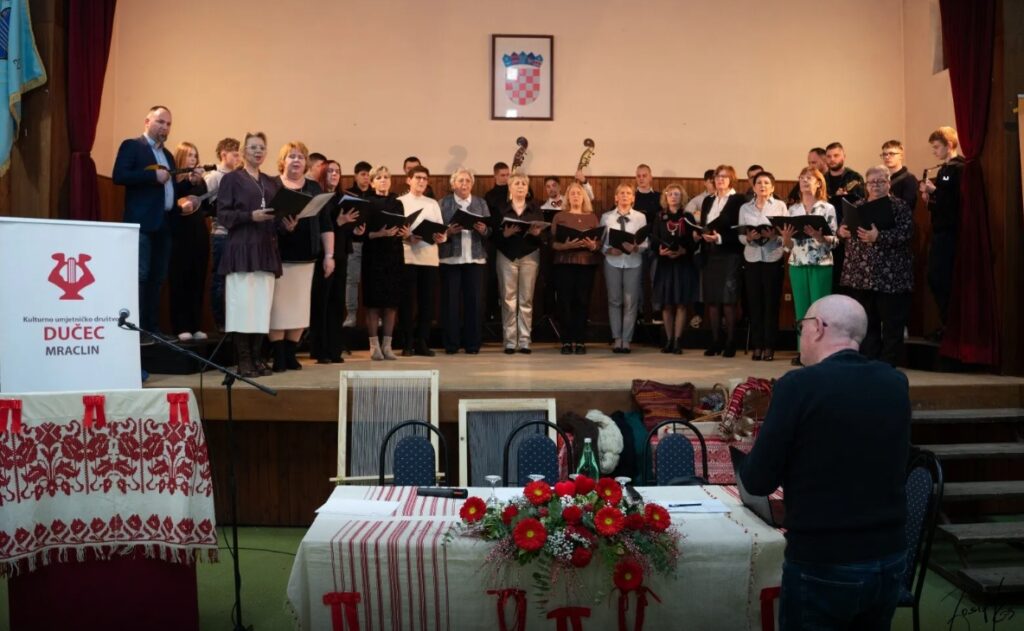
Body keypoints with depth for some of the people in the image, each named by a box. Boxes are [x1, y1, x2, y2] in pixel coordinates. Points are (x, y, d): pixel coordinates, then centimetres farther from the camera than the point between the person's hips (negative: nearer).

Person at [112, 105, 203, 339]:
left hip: (164, 224, 8)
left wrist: (190, 182, 7)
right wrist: (153, 175, -18)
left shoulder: (167, 155, 23)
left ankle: (152, 327, 12)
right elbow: (119, 176, -13)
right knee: (139, 276, -10)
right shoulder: (132, 146, 0)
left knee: (157, 278, 8)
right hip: (142, 223, -8)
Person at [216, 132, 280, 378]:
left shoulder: (271, 183, 20)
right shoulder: (231, 179, 4)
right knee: (243, 303, -9)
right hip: (242, 249, -5)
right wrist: (251, 216, -17)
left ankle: (257, 358, 7)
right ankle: (243, 360, -4)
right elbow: (223, 215, -4)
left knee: (262, 305, 2)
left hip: (266, 250, 5)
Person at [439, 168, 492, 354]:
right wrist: (448, 231, -18)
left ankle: (472, 343, 8)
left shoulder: (481, 203, 14)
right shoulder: (443, 203, 7)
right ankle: (451, 344, 6)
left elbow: (490, 231, 9)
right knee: (450, 300, -1)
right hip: (451, 257, -2)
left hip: (475, 258, 2)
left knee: (473, 300, 1)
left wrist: (484, 230, -12)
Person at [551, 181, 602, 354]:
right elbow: (552, 243, 0)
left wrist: (592, 245, -14)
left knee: (582, 301, -3)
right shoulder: (559, 217, 9)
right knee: (565, 301, -6)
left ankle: (580, 342, 1)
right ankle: (567, 341, 0)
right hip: (564, 263, -1)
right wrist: (566, 245, -17)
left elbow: (599, 241, 7)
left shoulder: (592, 217, 13)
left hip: (587, 263, 1)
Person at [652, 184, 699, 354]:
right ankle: (669, 340, 10)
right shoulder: (660, 218, 9)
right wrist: (660, 250, -18)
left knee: (681, 304, -3)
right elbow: (653, 241, 2)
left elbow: (695, 242, -2)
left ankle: (678, 341, -1)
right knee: (667, 304, 3)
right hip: (665, 264, 1)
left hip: (684, 264, -1)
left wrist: (684, 251, -20)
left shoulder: (688, 218, 5)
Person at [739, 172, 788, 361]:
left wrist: (774, 236, -21)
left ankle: (769, 346, 5)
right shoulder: (745, 208, 10)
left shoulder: (780, 205, 4)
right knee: (754, 302, 2)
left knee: (771, 302, 0)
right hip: (752, 259, 2)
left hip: (773, 259, -2)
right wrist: (748, 237, -15)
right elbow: (740, 236, 6)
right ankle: (757, 346, 8)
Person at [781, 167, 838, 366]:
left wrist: (818, 235, -23)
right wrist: (786, 236, -11)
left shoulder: (828, 208, 0)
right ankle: (802, 350, 10)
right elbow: (787, 246, 10)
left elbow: (834, 240, -5)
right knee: (801, 309, 5)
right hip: (797, 265, 4)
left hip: (821, 265, -4)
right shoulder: (793, 209, 11)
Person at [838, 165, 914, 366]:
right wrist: (842, 231, -4)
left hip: (890, 276, -5)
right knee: (866, 322, 9)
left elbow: (906, 233, -14)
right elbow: (844, 228, 20)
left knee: (892, 323, -1)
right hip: (860, 274, 5)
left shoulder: (899, 206, -1)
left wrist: (878, 237, -25)